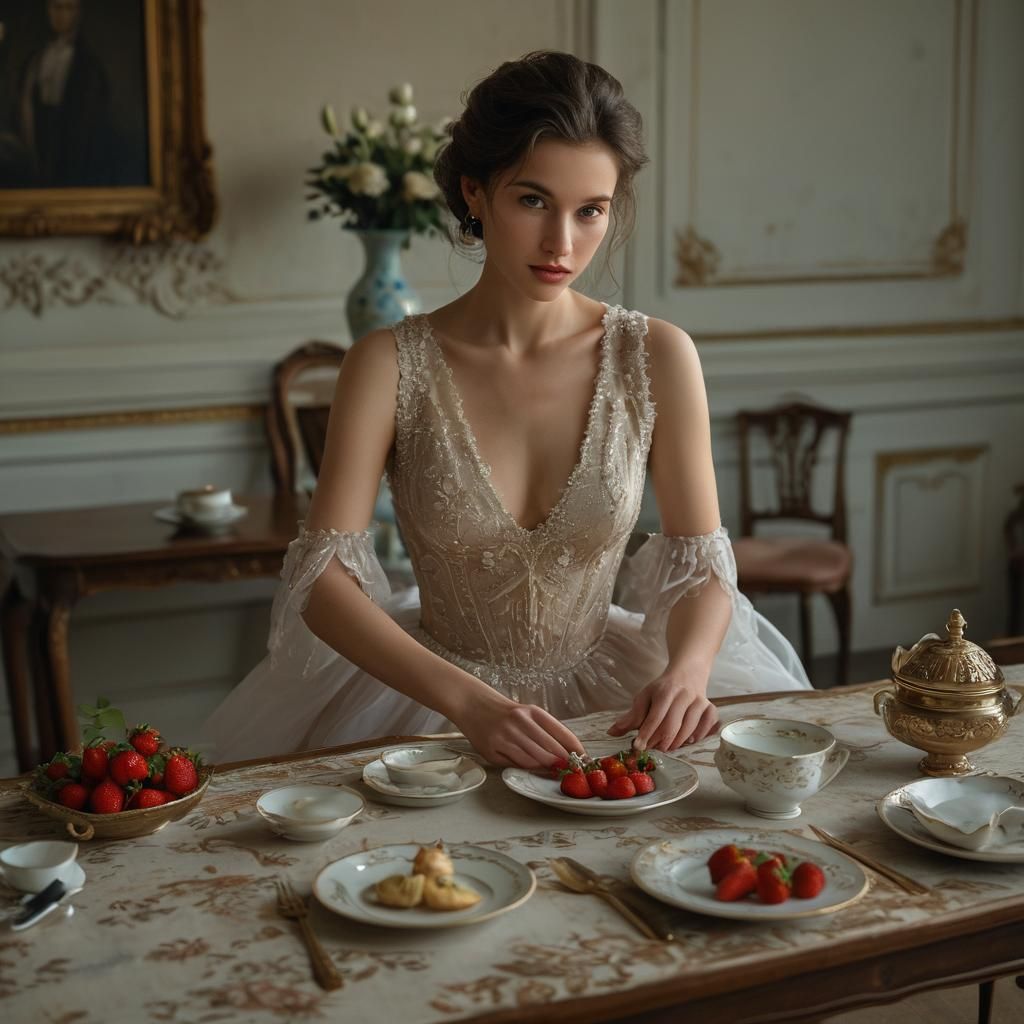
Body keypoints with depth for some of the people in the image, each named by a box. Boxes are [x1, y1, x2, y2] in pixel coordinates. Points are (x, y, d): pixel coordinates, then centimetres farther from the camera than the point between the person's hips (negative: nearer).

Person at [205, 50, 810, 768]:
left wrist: (686, 672, -25)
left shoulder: (657, 358, -5)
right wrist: (471, 702, -31)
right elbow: (321, 578, -17)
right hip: (432, 699, -2)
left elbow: (702, 568, -2)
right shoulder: (390, 366, -9)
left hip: (604, 690, 2)